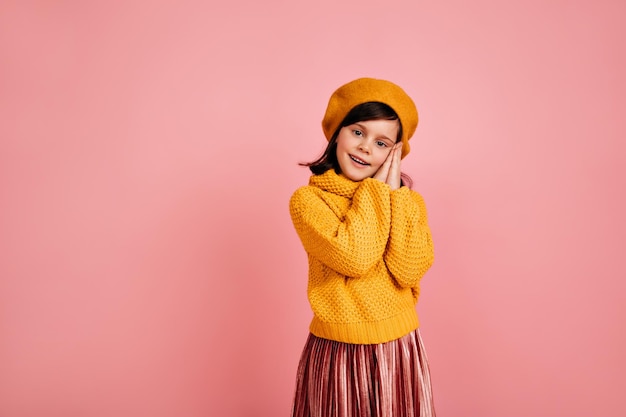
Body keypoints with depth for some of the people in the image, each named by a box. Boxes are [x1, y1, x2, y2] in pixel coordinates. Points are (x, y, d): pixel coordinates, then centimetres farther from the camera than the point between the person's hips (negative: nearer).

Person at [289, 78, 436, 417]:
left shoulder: (405, 198, 3)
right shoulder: (307, 199, -8)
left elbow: (409, 270, -12)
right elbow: (354, 258, -22)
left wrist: (394, 194, -12)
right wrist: (375, 190, -13)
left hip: (400, 347, 3)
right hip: (337, 351, -2)